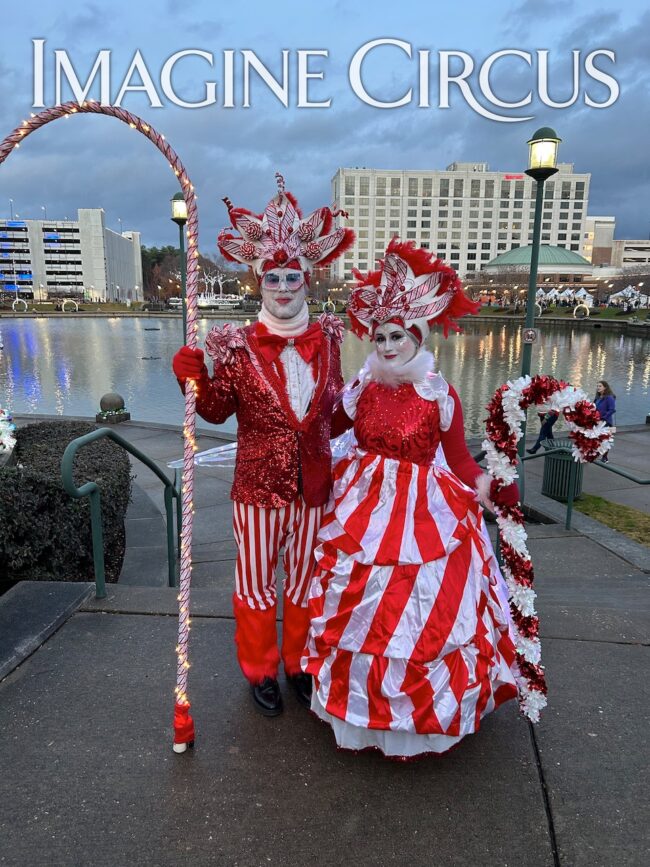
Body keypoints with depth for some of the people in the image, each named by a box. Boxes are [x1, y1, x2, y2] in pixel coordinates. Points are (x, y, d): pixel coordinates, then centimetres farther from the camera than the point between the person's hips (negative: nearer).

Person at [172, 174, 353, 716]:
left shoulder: (326, 340, -1)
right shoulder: (240, 347, -9)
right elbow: (217, 411, -6)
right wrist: (194, 378, -21)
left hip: (313, 485, 3)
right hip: (258, 487, -2)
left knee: (304, 581, 19)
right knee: (256, 583, 14)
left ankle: (299, 664, 42)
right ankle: (260, 671, 38)